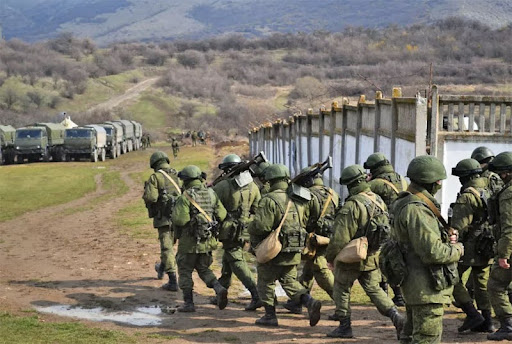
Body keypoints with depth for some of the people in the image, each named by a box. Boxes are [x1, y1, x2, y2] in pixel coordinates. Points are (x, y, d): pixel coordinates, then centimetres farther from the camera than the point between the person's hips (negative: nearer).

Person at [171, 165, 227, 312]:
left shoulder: (186, 197, -15)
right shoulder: (211, 194, 2)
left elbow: (179, 219, -23)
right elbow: (222, 215, 0)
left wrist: (175, 212, -2)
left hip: (189, 241, -5)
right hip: (208, 241, 5)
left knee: (185, 271, 9)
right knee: (203, 269, 19)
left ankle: (189, 303, 9)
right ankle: (219, 289, -3)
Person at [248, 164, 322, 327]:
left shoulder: (269, 200, -16)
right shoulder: (299, 200, 5)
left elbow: (260, 226, -22)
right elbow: (305, 223, 11)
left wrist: (251, 229, -1)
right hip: (294, 252, 6)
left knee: (266, 283, 11)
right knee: (290, 282, 16)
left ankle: (270, 315, 13)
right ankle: (310, 302, -5)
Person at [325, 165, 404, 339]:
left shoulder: (351, 205, -22)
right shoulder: (378, 201, 3)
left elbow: (340, 238, -21)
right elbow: (387, 229, 10)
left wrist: (330, 257, -7)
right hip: (372, 257, 6)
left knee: (341, 289, 11)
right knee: (374, 289, 15)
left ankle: (344, 327, 14)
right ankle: (396, 316, -2)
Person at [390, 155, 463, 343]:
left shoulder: (408, 204, 12)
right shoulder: (416, 210, -22)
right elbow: (432, 252, -25)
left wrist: (446, 236, 7)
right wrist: (456, 250, -8)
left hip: (416, 285, 11)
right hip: (427, 286, -11)